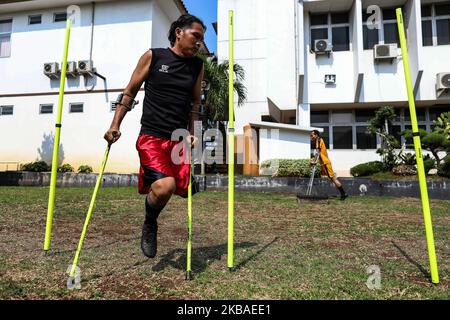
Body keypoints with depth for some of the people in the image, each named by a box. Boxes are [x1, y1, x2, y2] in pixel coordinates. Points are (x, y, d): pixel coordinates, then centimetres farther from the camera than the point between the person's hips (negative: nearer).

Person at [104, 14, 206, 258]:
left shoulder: (197, 65, 14)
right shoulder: (153, 56, 3)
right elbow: (130, 92, 7)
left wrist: (192, 133, 11)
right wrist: (115, 125, -1)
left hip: (180, 140, 5)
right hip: (152, 136, -5)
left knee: (184, 190, -3)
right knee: (165, 186, -25)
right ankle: (149, 226, 7)